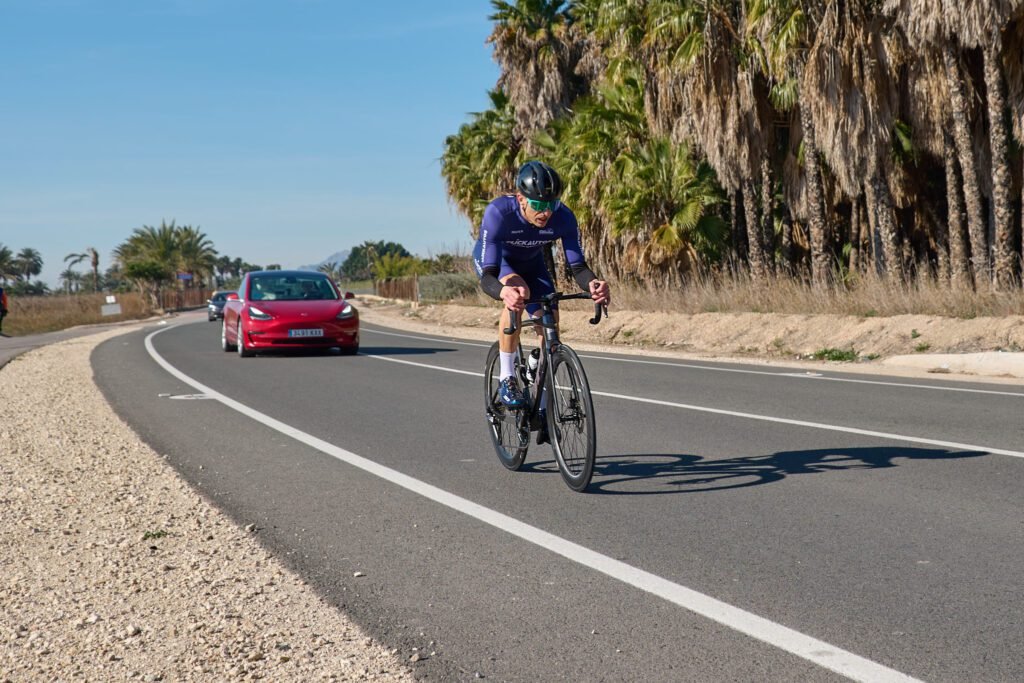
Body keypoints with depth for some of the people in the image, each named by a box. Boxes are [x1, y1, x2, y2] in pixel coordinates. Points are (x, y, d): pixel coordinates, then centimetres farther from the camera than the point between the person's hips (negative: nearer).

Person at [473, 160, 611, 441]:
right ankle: (506, 380, -21)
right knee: (519, 291, -35)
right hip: (493, 259, -4)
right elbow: (487, 277, -45)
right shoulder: (498, 212, -40)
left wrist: (592, 283, -54)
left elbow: (577, 265, -31)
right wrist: (503, 292, -68)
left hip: (531, 262, 4)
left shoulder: (563, 217, -31)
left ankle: (544, 409, 8)